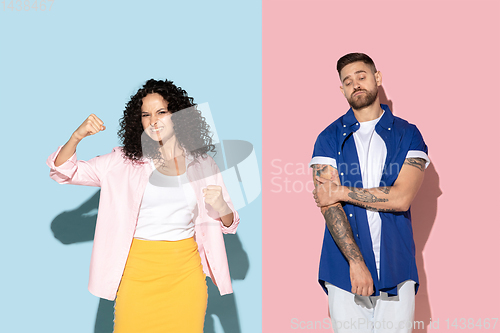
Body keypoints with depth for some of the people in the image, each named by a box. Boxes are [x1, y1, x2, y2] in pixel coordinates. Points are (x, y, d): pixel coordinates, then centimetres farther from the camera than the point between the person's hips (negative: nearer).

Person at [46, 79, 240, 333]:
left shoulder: (202, 164, 4)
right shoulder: (124, 162, -1)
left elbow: (228, 224, 9)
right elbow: (63, 171, -2)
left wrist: (221, 207, -14)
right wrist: (77, 136, -20)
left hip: (186, 272, 2)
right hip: (138, 271, -1)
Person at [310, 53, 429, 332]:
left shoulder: (408, 134, 5)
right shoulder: (330, 138, 4)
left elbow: (401, 197, -9)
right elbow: (328, 205, -7)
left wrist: (342, 191, -9)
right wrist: (356, 262, -16)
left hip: (396, 268, 1)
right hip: (345, 268, 0)